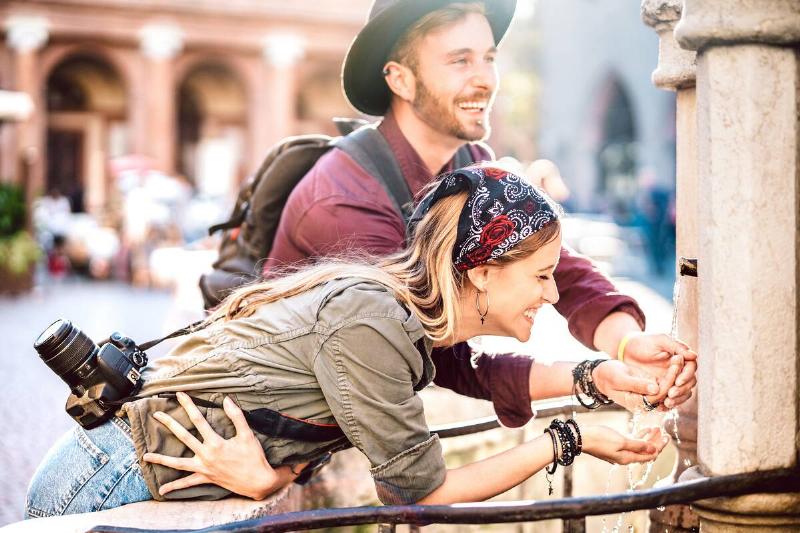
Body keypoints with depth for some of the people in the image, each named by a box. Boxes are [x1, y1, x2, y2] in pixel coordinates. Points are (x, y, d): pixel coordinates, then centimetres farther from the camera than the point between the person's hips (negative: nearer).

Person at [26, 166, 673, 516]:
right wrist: (569, 440, -8)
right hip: (109, 490, -8)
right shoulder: (367, 320, -23)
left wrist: (594, 376, 8)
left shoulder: (415, 313, 3)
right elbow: (423, 491, -14)